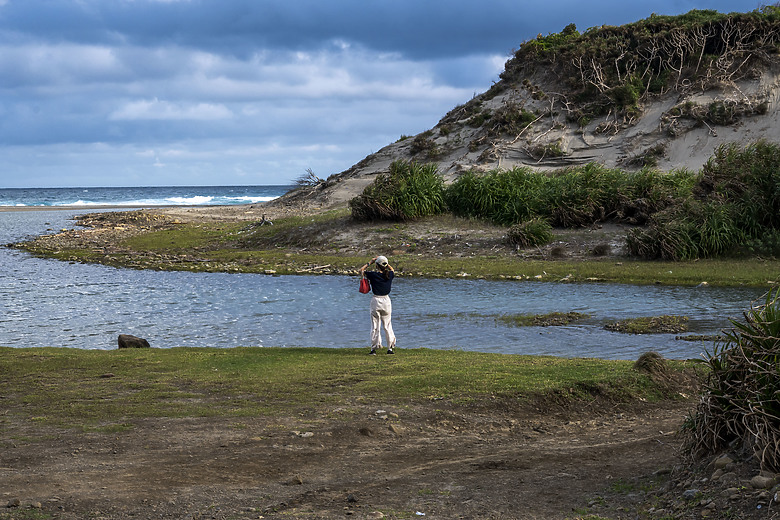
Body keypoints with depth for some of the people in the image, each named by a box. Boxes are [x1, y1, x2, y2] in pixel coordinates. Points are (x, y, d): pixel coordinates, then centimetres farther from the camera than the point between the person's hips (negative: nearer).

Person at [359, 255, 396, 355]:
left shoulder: (373, 275, -12)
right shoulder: (389, 275, -3)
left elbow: (361, 271, 4)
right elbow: (392, 270, 23)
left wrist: (370, 262, 8)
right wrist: (385, 262, 20)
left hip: (376, 301, -3)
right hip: (386, 300, 3)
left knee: (375, 326, 2)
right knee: (387, 325, 10)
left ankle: (374, 348, 2)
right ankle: (390, 347, 11)